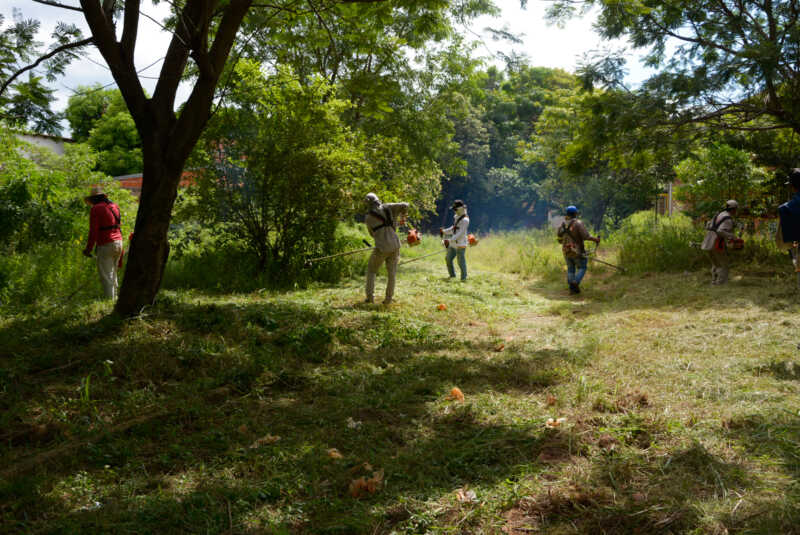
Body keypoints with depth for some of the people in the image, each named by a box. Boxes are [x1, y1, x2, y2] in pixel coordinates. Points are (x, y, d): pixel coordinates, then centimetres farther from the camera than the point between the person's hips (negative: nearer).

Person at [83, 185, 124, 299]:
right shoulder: (114, 206, 13)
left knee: (106, 276, -3)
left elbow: (93, 231, -12)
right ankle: (115, 296, 21)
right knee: (113, 274, 18)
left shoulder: (96, 209, -8)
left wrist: (88, 249, -8)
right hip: (118, 243, 8)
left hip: (106, 245, -7)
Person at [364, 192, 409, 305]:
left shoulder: (368, 217, 1)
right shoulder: (387, 207, 5)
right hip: (395, 246, 3)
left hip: (381, 248, -3)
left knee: (371, 271, 16)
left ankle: (370, 297, 10)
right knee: (391, 273, 12)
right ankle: (388, 298, 12)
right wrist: (402, 217, 21)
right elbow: (405, 205, 2)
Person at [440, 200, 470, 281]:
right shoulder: (457, 217, 12)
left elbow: (460, 233, -24)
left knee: (461, 262, -6)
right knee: (448, 259, 14)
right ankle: (452, 275, 28)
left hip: (461, 244, -9)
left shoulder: (465, 220, -16)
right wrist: (444, 231, 11)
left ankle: (463, 278, 3)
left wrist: (450, 240, -30)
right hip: (453, 244, 9)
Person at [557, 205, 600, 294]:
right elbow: (586, 236, -21)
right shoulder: (578, 223, -15)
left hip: (566, 251, 5)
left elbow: (560, 239, 9)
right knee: (582, 268, 11)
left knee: (570, 269, 16)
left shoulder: (563, 224, 2)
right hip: (577, 251, -5)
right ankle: (575, 283, -8)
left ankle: (572, 288, 14)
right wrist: (595, 239, -4)